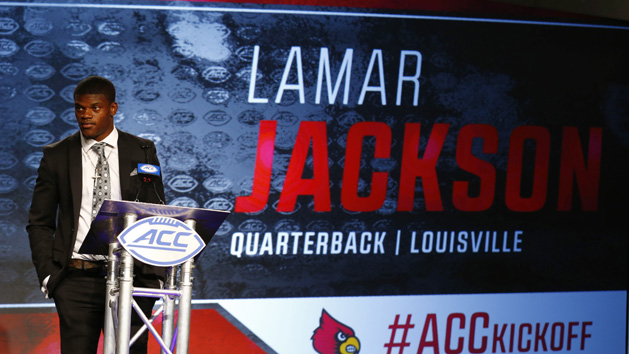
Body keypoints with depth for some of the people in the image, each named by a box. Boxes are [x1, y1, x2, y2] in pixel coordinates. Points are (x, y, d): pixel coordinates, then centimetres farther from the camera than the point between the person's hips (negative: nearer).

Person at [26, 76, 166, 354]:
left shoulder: (142, 152, 7)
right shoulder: (56, 156, 7)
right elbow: (39, 223, 11)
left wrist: (155, 276, -1)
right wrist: (48, 275, -2)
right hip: (76, 281, 0)